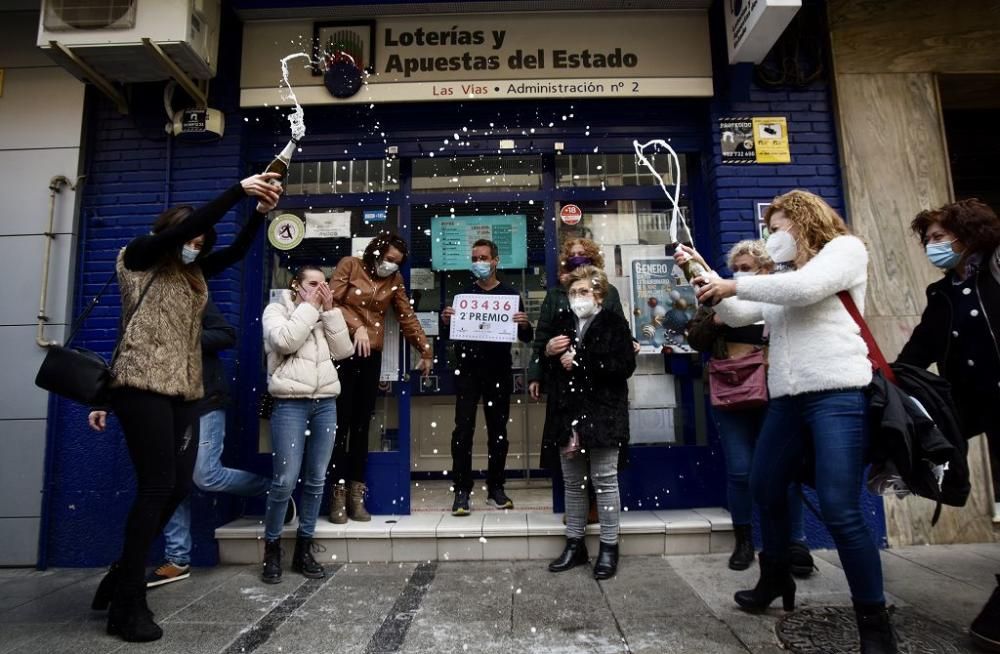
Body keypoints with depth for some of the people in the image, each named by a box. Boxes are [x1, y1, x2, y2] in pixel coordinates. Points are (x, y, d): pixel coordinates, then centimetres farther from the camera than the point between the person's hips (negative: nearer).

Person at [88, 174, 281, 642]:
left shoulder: (192, 273, 19)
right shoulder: (138, 258, 2)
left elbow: (236, 252, 10)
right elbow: (188, 224, -12)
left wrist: (260, 212, -4)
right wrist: (238, 189, -16)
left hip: (184, 389, 7)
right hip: (143, 385, -7)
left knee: (178, 486, 4)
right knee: (157, 487, -8)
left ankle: (123, 575, 22)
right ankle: (127, 603, 4)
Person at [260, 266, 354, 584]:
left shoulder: (326, 315, 19)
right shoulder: (276, 309, 6)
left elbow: (344, 351, 5)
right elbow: (285, 341, -14)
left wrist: (329, 310, 1)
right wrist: (309, 307, -7)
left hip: (325, 403, 5)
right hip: (290, 404, -5)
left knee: (316, 480, 6)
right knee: (285, 481, -6)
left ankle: (304, 549, 18)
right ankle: (272, 549, 12)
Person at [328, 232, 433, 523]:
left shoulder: (394, 280, 11)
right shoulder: (350, 265, 3)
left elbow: (407, 316, 8)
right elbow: (332, 301, -6)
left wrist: (425, 350, 4)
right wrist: (356, 326, -18)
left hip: (371, 355, 3)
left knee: (362, 424, 6)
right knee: (340, 422, -2)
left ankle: (357, 496, 11)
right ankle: (338, 496, 4)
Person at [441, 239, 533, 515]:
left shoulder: (510, 293, 6)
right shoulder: (462, 292, 9)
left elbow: (525, 339, 5)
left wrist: (524, 325, -16)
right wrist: (445, 320, -12)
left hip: (499, 370, 1)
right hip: (467, 369, 0)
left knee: (498, 429, 7)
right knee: (464, 428, -6)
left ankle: (496, 487, 19)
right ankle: (462, 490, 0)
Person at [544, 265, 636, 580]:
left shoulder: (614, 323, -2)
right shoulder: (561, 324, 14)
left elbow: (625, 366, -14)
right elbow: (547, 368, 20)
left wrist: (579, 362, -15)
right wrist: (548, 352, -3)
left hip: (601, 414, -5)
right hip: (568, 414, 5)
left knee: (604, 480, 1)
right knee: (572, 482, 12)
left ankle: (609, 547, 14)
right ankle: (574, 544, 23)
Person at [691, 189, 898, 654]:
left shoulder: (845, 248, 3)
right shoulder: (781, 280, 24)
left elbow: (806, 287, -16)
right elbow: (738, 316, 19)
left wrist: (733, 284, -9)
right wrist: (707, 280, 11)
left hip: (837, 395, -8)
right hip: (787, 400, 8)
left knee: (840, 510, -11)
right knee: (765, 490, 15)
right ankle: (775, 579, 36)